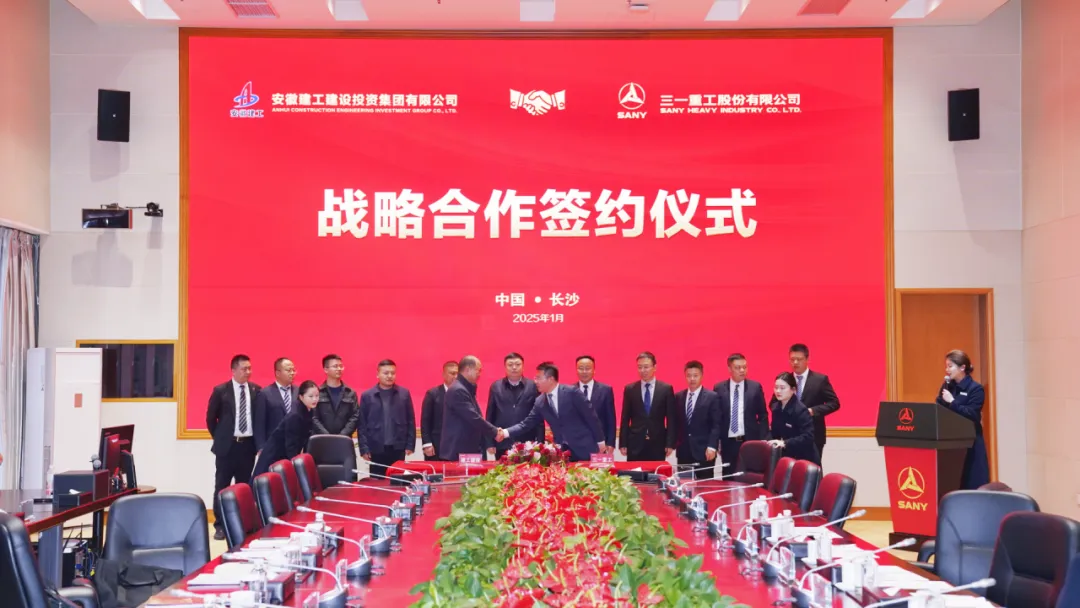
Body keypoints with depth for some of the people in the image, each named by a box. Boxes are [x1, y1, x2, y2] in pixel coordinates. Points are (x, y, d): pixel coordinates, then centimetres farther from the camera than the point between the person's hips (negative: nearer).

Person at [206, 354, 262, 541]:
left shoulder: (256, 390, 3)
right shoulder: (220, 390, -4)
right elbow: (211, 417, 3)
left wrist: (258, 441, 5)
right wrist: (219, 438, 4)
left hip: (248, 444, 2)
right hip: (227, 445, -2)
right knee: (222, 486, 2)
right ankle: (220, 525, 9)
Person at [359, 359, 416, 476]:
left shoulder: (404, 393, 6)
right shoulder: (367, 396, 3)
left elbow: (411, 421, 6)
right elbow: (362, 424, 2)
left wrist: (410, 444, 1)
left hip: (398, 448, 1)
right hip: (376, 449, -1)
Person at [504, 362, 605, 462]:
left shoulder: (571, 392, -11)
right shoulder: (540, 402, 5)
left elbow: (590, 416, -8)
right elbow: (526, 424, 7)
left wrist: (600, 441, -7)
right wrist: (506, 432, -8)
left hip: (585, 448, -5)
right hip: (563, 451, 5)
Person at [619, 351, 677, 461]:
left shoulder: (666, 389, 3)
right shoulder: (629, 389, 6)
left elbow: (671, 418, 2)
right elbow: (625, 419, 6)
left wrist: (670, 443, -4)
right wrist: (623, 444, 1)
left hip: (658, 444, 0)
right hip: (635, 443, 1)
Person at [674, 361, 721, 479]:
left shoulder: (712, 397, -2)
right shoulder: (678, 397, 10)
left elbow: (716, 425, -7)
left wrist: (712, 446, -16)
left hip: (703, 450, -4)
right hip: (683, 450, 4)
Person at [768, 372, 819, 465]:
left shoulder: (801, 410, -19)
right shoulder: (776, 408, 3)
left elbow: (808, 436, -27)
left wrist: (785, 443, -34)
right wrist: (769, 441, -10)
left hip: (804, 459, -6)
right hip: (786, 456, 6)